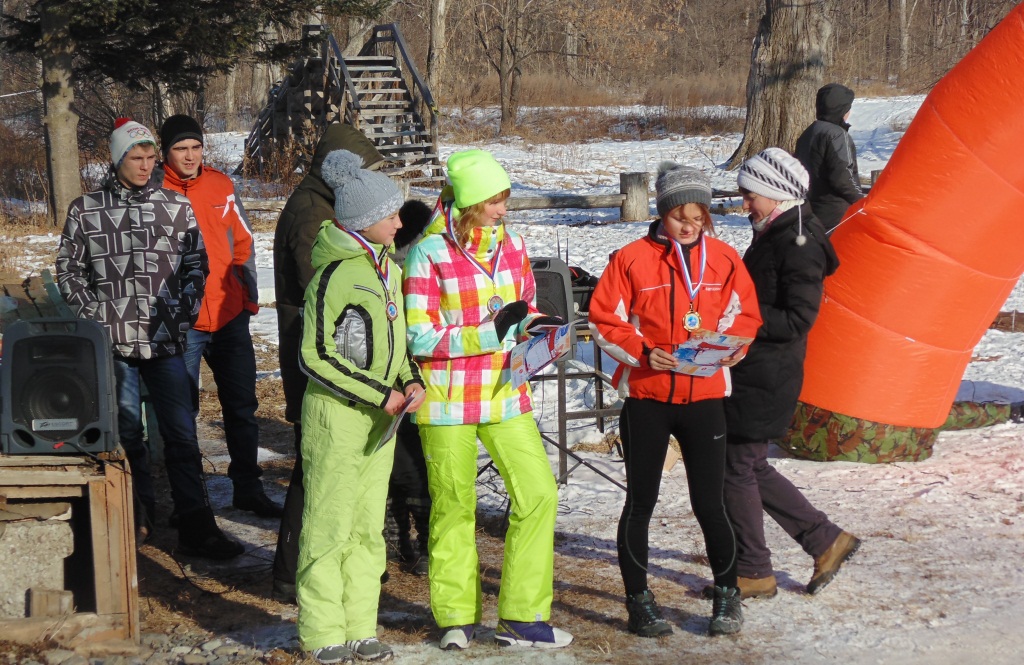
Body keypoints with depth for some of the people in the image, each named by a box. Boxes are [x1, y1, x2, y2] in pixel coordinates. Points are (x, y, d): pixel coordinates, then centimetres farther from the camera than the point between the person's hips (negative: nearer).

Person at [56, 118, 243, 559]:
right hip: (114, 342, 0)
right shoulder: (85, 211, 4)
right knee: (126, 431, 8)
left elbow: (195, 265, 10)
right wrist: (94, 316, -2)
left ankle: (196, 527, -1)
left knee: (181, 433, -2)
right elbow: (69, 270, 9)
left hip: (165, 340, 0)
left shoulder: (176, 206, 5)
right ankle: (140, 515, 22)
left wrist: (184, 315, 0)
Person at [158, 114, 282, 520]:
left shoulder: (221, 186, 4)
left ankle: (248, 487, 23)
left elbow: (242, 243, 13)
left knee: (242, 407, 11)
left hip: (230, 317, 4)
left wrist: (249, 296, 9)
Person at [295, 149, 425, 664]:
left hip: (380, 415, 8)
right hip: (337, 412, -8)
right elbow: (316, 357, -17)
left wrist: (411, 381, 2)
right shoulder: (334, 274, -15)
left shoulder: (387, 268, 10)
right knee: (329, 525, -1)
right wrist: (380, 394, -15)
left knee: (368, 526, 11)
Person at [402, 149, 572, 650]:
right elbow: (420, 338, -13)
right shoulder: (428, 254, -10)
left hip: (504, 393, 4)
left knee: (538, 494, -3)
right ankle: (456, 616, 23)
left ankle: (522, 618, 8)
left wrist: (535, 326, -7)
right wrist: (490, 332, -21)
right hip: (447, 400, -4)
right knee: (454, 506, 6)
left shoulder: (511, 245, 6)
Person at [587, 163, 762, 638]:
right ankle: (638, 600, 18)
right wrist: (642, 351, -16)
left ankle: (727, 593, 20)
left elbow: (744, 317, 11)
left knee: (708, 503, 1)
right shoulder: (633, 259, -5)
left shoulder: (724, 259, 3)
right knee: (641, 500, 7)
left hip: (703, 397, 1)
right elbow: (604, 320, -2)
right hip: (645, 396, -1)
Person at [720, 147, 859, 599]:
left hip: (767, 376, -10)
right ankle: (826, 541, 23)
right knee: (751, 467, 15)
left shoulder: (799, 245, -17)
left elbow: (796, 321, -21)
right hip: (751, 371, 10)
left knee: (739, 468, -1)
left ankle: (752, 573, 12)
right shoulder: (772, 236, 13)